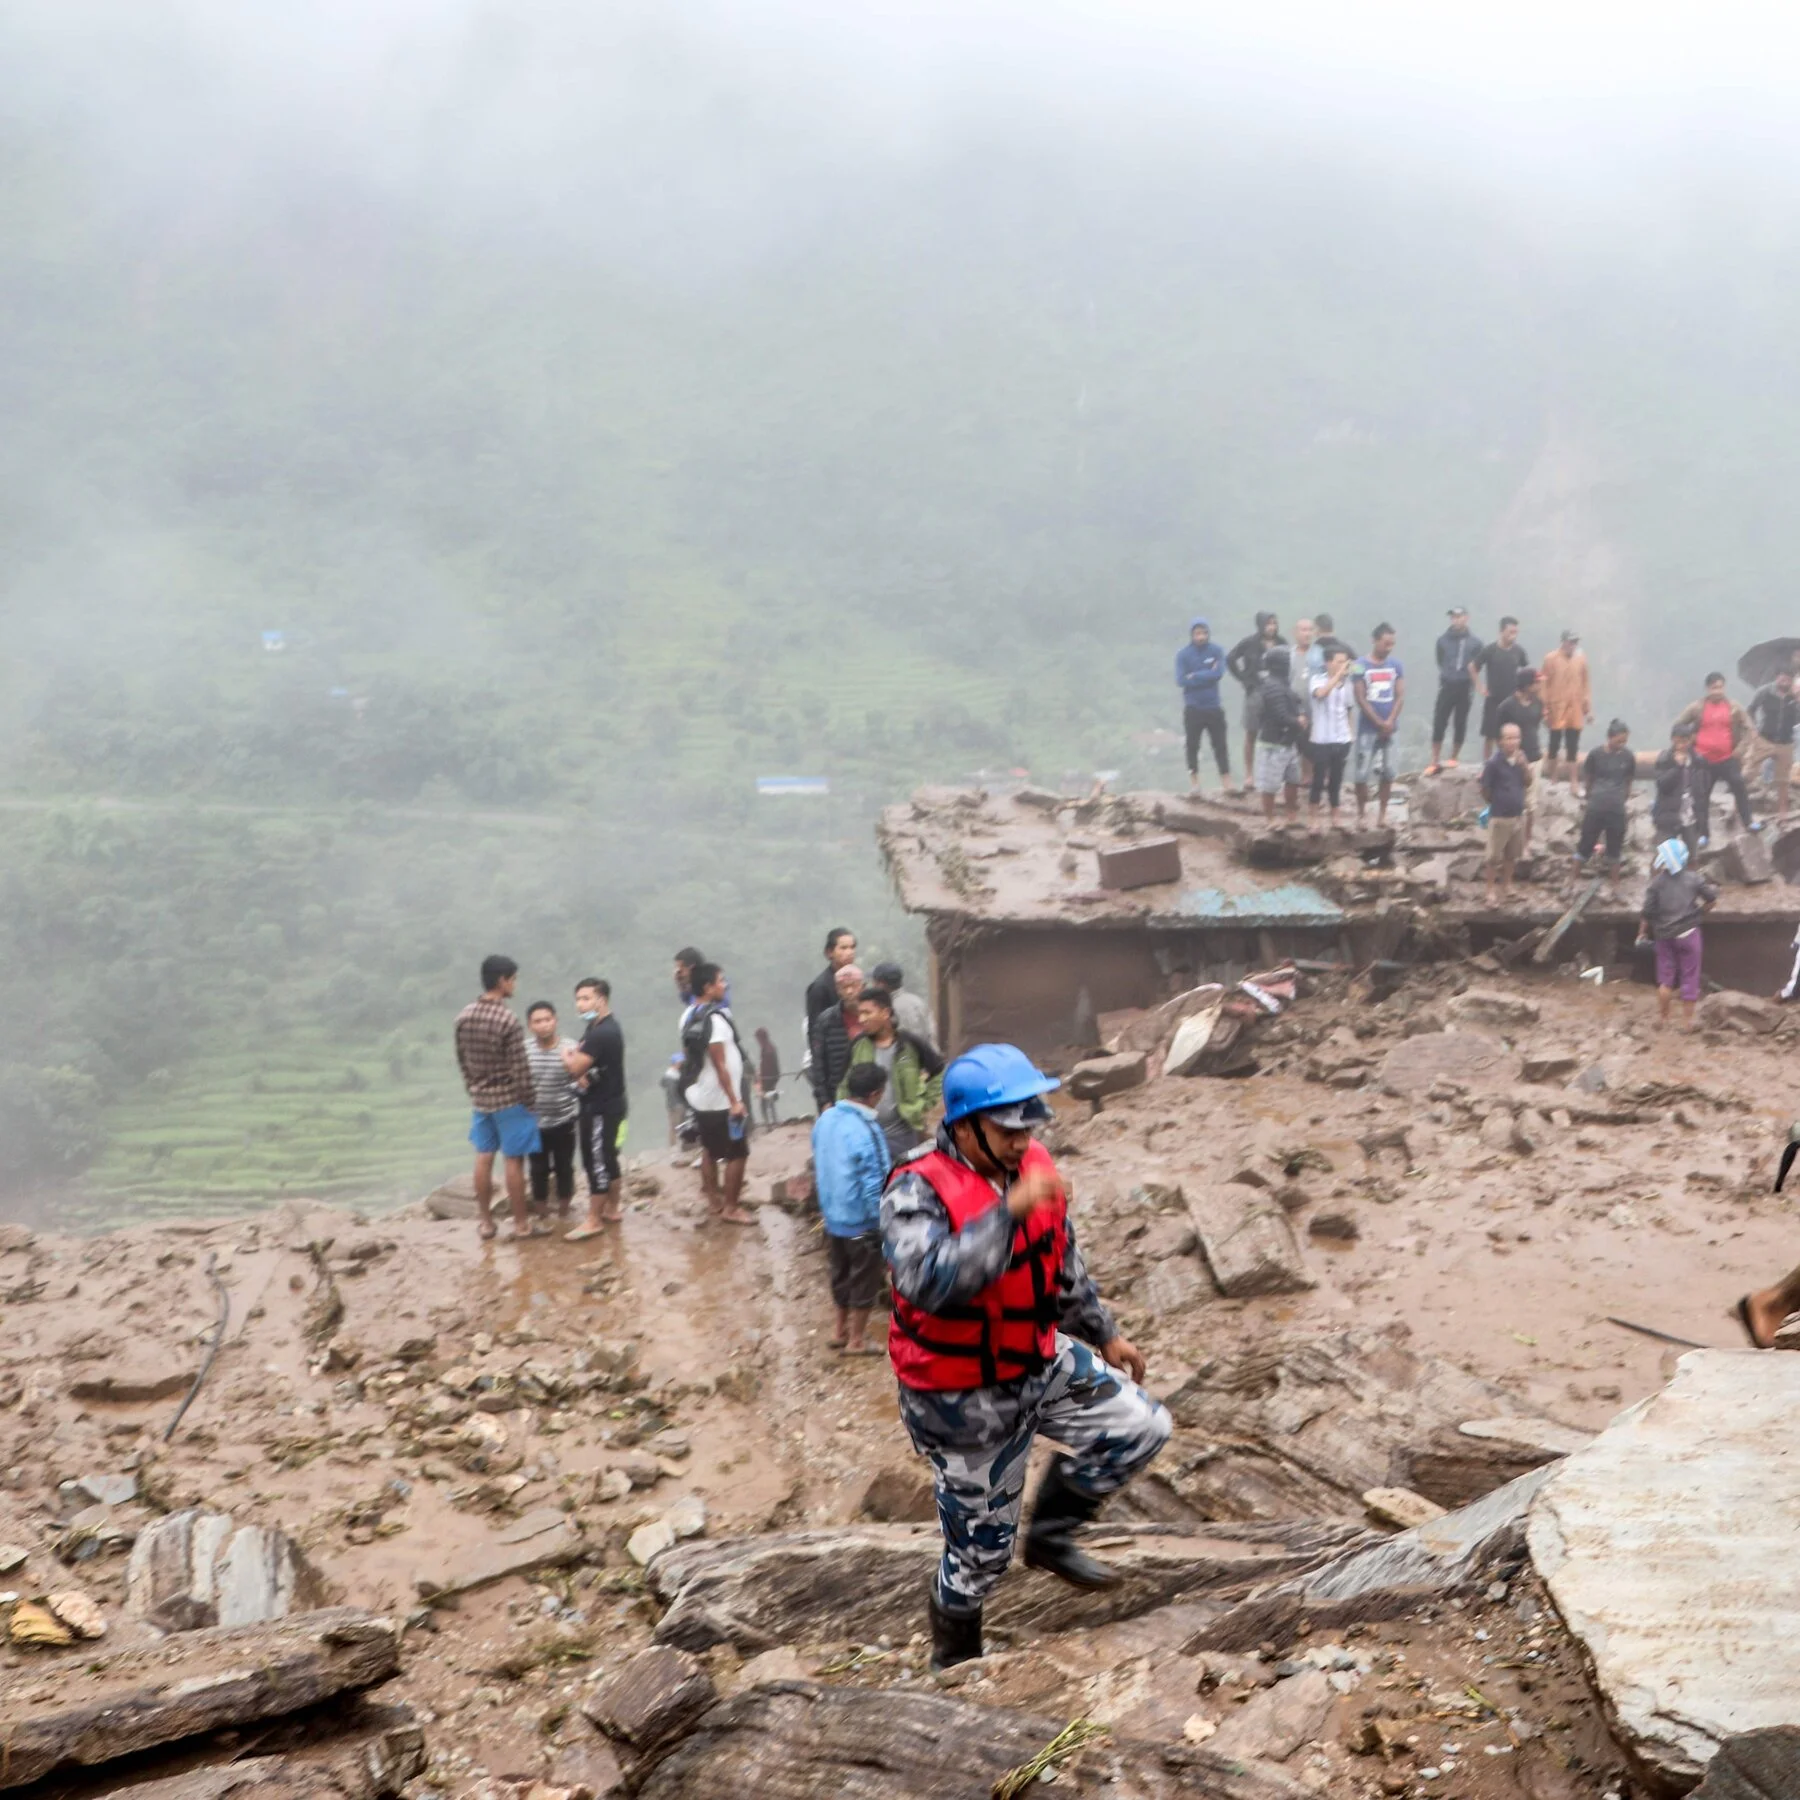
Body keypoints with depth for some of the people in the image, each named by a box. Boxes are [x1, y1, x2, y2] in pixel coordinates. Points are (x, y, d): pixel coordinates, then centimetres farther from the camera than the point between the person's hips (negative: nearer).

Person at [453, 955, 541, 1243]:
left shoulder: (464, 1016, 0)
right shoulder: (508, 1019, -20)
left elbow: (462, 1060, 9)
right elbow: (520, 1068, -17)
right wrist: (528, 1101, -7)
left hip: (480, 1098, 6)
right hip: (509, 1099, -6)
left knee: (483, 1159, 12)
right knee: (514, 1161, 2)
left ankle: (486, 1222, 18)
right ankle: (521, 1223, 9)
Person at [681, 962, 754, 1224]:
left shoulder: (690, 1017, 6)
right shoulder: (715, 1018, -23)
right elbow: (720, 1064, -23)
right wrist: (735, 1101, -19)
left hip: (700, 1096, 9)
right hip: (720, 1099, -9)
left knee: (710, 1150, 18)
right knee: (737, 1153, -1)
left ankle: (714, 1199, 27)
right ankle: (731, 1207, 3)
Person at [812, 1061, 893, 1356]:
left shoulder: (826, 1118, -4)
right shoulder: (866, 1132, -28)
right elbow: (876, 1187, -24)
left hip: (833, 1215, 7)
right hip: (862, 1221, -7)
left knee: (841, 1274, 23)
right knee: (864, 1279, 11)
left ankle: (840, 1329, 37)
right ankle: (856, 1341, 23)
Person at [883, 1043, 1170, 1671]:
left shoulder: (1032, 1168, -4)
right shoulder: (918, 1194, -26)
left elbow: (1065, 1265, 13)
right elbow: (928, 1281, -45)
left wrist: (1105, 1335, 22)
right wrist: (1010, 1209, -48)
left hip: (1041, 1362, 7)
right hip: (965, 1398, -7)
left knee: (1141, 1427, 1)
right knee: (980, 1546, 7)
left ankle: (1051, 1535, 20)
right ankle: (954, 1658, 35)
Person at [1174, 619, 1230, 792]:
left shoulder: (1216, 651, -2)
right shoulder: (1183, 654, -6)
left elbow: (1218, 674, -15)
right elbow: (1181, 680, -15)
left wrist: (1195, 677, -15)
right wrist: (1207, 675, -14)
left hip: (1214, 706, 1)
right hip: (1192, 707, -1)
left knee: (1220, 744, 4)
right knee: (1192, 745, 5)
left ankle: (1226, 781, 9)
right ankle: (1194, 781, 15)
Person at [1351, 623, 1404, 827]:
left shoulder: (1396, 664, 3)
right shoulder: (1361, 666, -6)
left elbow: (1400, 696, 2)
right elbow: (1361, 699, -7)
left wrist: (1390, 721, -11)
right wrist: (1379, 722, -11)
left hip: (1389, 727, 3)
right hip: (1367, 728, -3)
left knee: (1388, 772, 5)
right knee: (1361, 773, -3)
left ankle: (1382, 812, 15)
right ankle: (1361, 814, 8)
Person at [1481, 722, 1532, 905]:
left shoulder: (1520, 758, 1)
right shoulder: (1494, 762, -18)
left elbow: (1529, 782, 5)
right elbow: (1485, 790, -11)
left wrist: (1524, 765, -12)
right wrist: (1498, 803, 3)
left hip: (1518, 815, 6)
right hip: (1499, 817, -6)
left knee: (1512, 855, 18)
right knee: (1494, 857, 2)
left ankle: (1506, 886, 33)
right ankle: (1491, 891, 12)